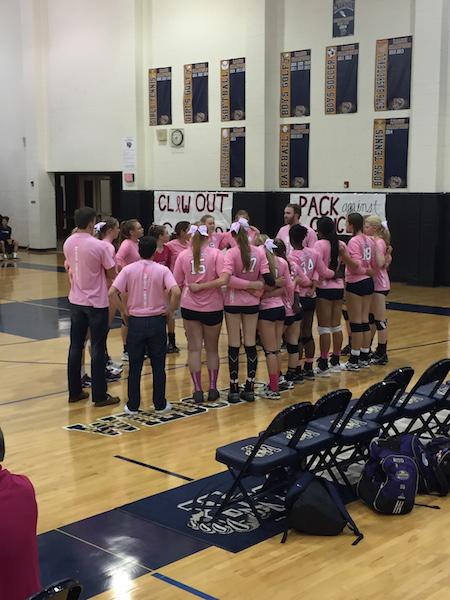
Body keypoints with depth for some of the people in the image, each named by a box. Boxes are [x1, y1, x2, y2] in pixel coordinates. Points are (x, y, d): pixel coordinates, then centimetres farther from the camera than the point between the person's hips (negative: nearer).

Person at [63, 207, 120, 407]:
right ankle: (99, 395, 7)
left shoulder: (68, 243, -1)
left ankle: (74, 392, 20)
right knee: (98, 349, 2)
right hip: (96, 302, -6)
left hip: (76, 301, 6)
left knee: (75, 347, 13)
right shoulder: (99, 246, -19)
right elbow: (112, 274, -11)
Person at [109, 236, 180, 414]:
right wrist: (170, 309, -4)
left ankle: (132, 405, 15)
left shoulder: (128, 269, -4)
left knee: (135, 366, 10)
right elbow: (176, 292, -20)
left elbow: (112, 292, -14)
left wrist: (124, 311, -2)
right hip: (157, 321, 0)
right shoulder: (162, 270, -6)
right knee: (158, 366, 11)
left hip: (135, 321, 1)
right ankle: (160, 405, 17)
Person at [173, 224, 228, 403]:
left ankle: (198, 391, 6)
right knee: (212, 349, 15)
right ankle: (213, 389, 18)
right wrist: (202, 287, -13)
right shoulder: (216, 254, -8)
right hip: (213, 308, 0)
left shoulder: (183, 255, -3)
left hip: (190, 307, 1)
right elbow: (223, 280, -20)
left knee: (194, 349, 7)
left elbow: (177, 283, 2)